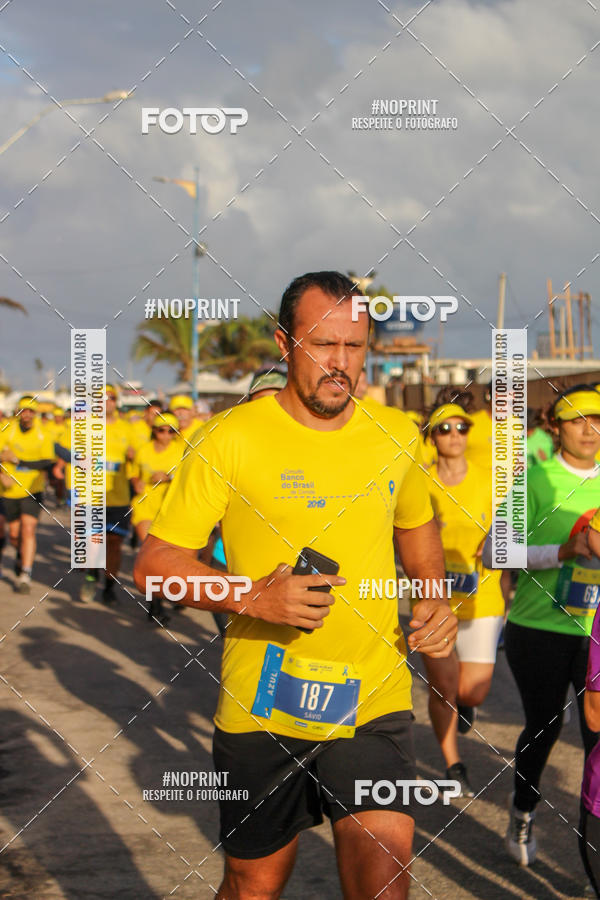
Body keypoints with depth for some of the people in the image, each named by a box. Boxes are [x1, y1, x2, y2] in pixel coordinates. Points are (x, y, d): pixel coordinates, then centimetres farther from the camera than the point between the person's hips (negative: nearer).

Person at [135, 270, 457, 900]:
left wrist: (434, 597, 6)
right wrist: (254, 597, -22)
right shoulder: (231, 439, -8)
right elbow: (154, 565, -7)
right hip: (261, 704, -2)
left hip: (374, 701, 2)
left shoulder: (396, 434, 5)